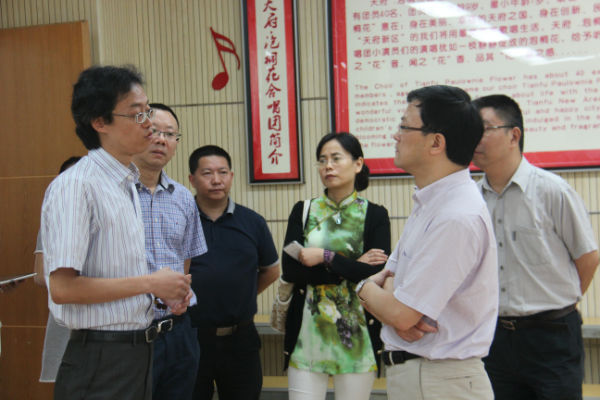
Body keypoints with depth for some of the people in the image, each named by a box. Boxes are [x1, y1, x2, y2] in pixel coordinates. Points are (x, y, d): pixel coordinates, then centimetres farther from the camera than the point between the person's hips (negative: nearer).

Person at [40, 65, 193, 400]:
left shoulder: (127, 184, 13)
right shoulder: (75, 186, -16)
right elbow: (63, 288, -23)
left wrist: (164, 290, 3)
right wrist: (149, 283, -16)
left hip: (137, 350, 9)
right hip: (101, 359, -8)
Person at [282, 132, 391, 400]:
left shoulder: (375, 215, 2)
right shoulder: (303, 211, 7)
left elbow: (377, 272, -10)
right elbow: (290, 270, -6)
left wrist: (324, 257, -12)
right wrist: (352, 267, -10)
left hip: (358, 329, -1)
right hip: (308, 328, 1)